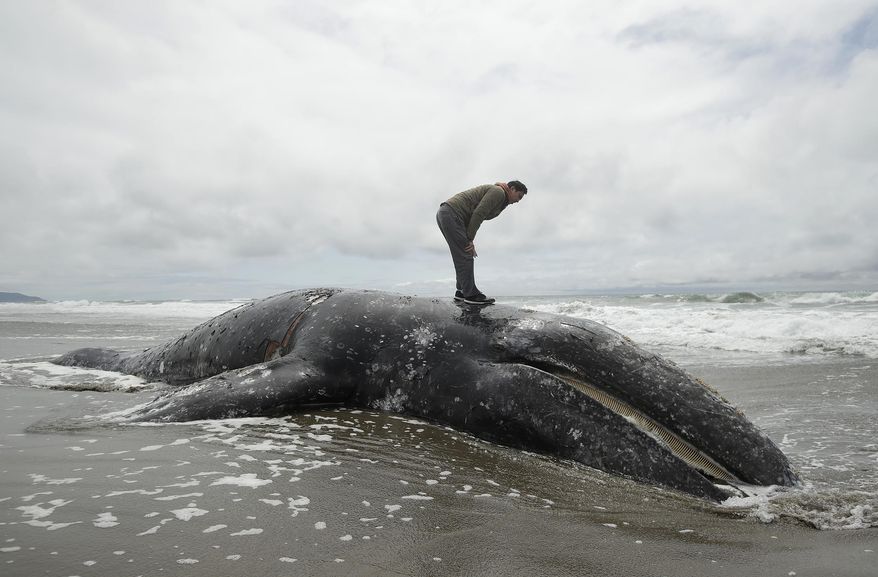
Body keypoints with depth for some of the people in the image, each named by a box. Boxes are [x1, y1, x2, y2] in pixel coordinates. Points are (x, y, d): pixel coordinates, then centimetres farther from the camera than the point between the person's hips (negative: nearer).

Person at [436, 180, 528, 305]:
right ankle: (471, 294, -4)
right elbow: (478, 214, -14)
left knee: (464, 255, 13)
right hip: (451, 214, -10)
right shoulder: (498, 192, -6)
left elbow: (476, 216, 20)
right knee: (465, 256, -7)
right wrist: (470, 239, -11)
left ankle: (462, 291, 16)